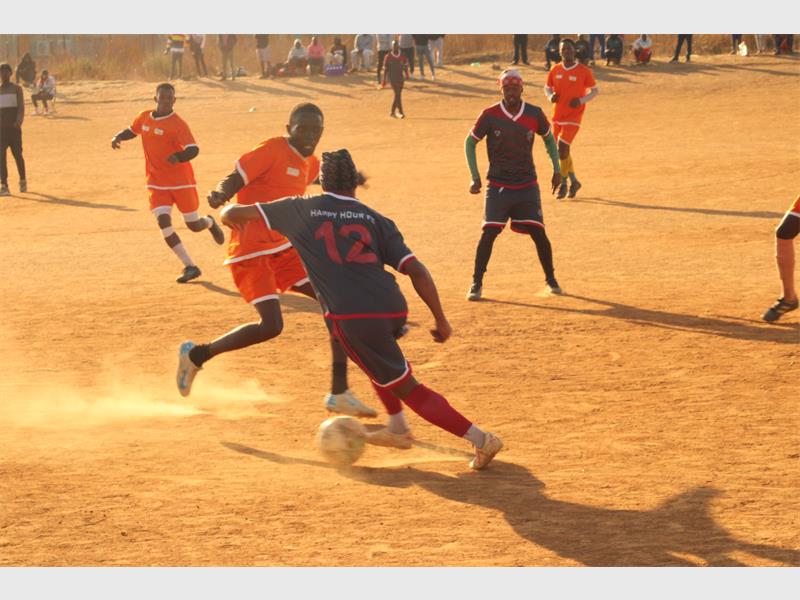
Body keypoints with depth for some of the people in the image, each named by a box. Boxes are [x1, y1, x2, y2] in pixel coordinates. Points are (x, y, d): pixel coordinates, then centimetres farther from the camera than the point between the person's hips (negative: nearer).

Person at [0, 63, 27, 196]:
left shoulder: (16, 89, 3)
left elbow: (21, 107, -7)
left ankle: (23, 180, 25)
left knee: (17, 154, 4)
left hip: (14, 127, -2)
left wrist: (19, 121, -23)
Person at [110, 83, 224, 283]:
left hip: (181, 181, -4)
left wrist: (178, 157, -47)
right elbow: (132, 131, 22)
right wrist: (118, 137, 2)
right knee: (164, 223, -13)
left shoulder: (177, 124, -17)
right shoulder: (144, 118, 1)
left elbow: (193, 149, -26)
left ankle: (209, 222, 45)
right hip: (157, 183, 4)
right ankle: (190, 267, -5)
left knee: (194, 225, 5)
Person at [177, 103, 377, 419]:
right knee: (271, 325, -20)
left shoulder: (311, 164, 12)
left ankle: (339, 394, 3)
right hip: (250, 252, -8)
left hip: (284, 249, 8)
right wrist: (220, 195, -41)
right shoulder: (273, 150, -12)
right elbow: (234, 180, -18)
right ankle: (196, 355, 3)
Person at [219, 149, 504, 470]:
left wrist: (233, 218, 41)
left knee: (406, 387, 6)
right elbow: (416, 269, 5)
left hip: (351, 316, -4)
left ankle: (480, 439, -3)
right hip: (394, 310, 4)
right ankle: (397, 428, 37)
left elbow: (231, 215, 17)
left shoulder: (300, 210, 12)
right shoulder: (374, 219, 15)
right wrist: (441, 319, 9)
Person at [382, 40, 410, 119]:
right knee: (397, 94, -13)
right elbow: (385, 69, 1)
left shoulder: (402, 57, 4)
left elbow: (405, 67, 6)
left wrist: (407, 75, -13)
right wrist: (384, 80, -1)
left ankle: (392, 112, 19)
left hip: (400, 77, 3)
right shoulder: (388, 57, -3)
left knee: (397, 95, 5)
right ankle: (400, 112, -13)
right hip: (392, 77, -3)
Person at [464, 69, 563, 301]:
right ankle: (476, 284, 0)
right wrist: (475, 176, -5)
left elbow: (549, 138, 15)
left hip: (527, 186, 1)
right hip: (497, 186, -1)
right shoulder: (490, 115, -9)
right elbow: (470, 142, 2)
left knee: (538, 232, -2)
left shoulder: (534, 114, -3)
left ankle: (551, 279, 16)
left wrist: (556, 168, 7)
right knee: (489, 233, -9)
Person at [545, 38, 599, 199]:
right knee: (563, 150, 12)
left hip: (573, 116, -5)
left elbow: (594, 90, 2)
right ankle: (574, 181, 30)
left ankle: (563, 184, -3)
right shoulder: (555, 70, 4)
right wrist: (550, 96, -6)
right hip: (557, 116, 5)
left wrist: (581, 100, -14)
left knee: (562, 148, -16)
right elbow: (547, 88, 16)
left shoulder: (584, 71, -7)